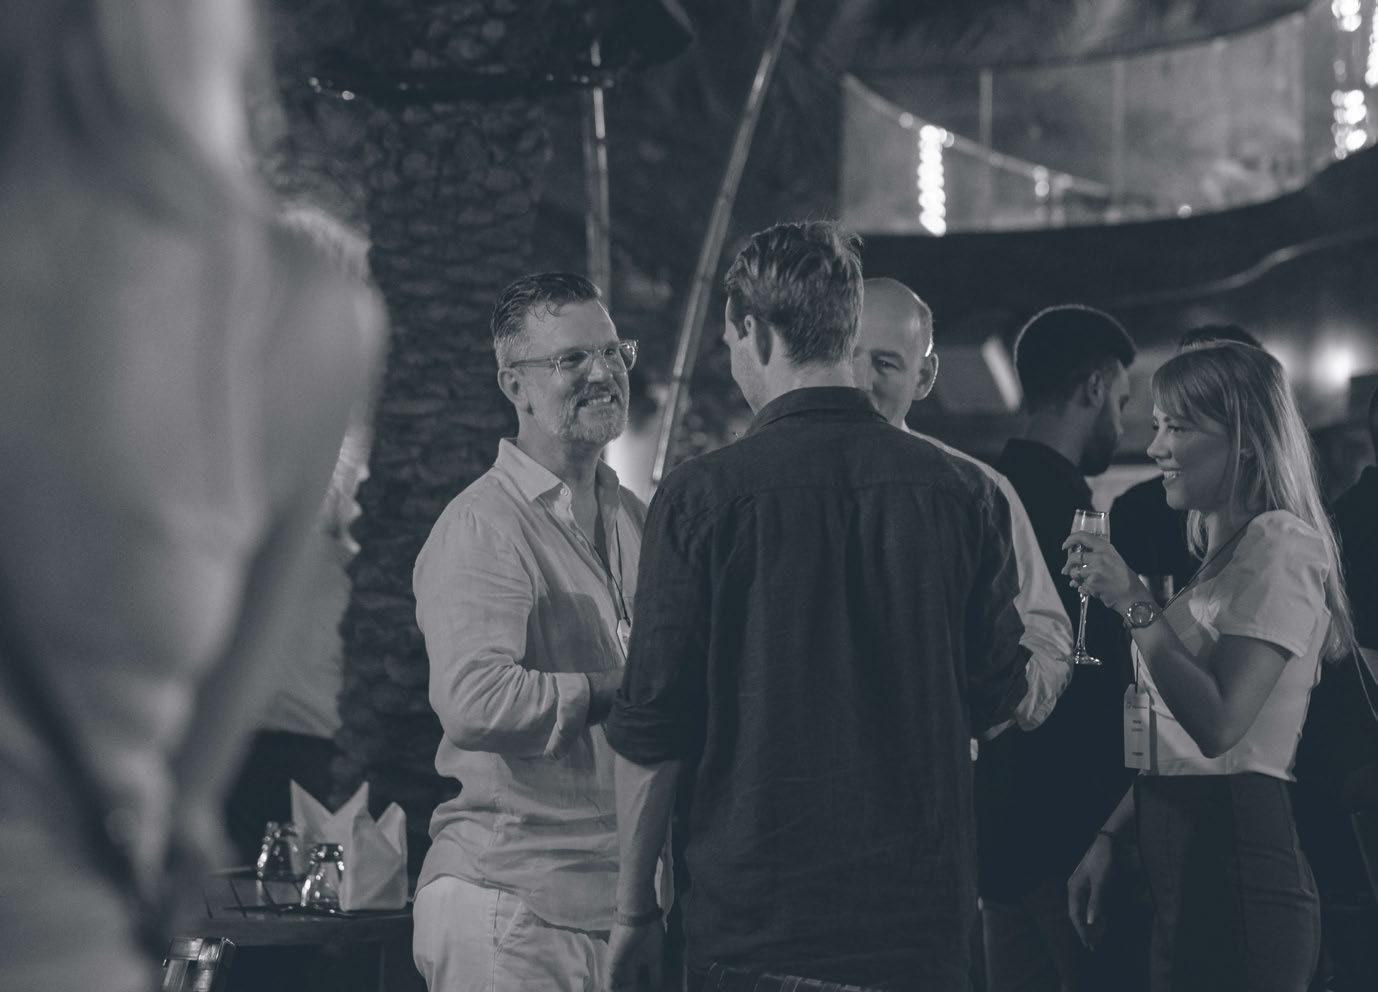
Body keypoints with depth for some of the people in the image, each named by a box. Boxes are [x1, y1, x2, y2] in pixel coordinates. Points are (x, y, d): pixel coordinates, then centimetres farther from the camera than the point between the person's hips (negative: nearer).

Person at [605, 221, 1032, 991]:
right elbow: (998, 698, 7)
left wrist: (635, 910, 3)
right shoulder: (965, 492, 0)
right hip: (925, 913, 3)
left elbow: (652, 731, -6)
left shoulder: (702, 497, -9)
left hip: (755, 921, -3)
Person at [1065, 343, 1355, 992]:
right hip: (1183, 871, 9)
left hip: (1233, 882, -9)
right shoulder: (1220, 553, 19)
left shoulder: (1279, 544, -11)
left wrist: (1133, 603, -19)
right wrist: (1109, 838, 15)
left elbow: (1218, 724, -20)